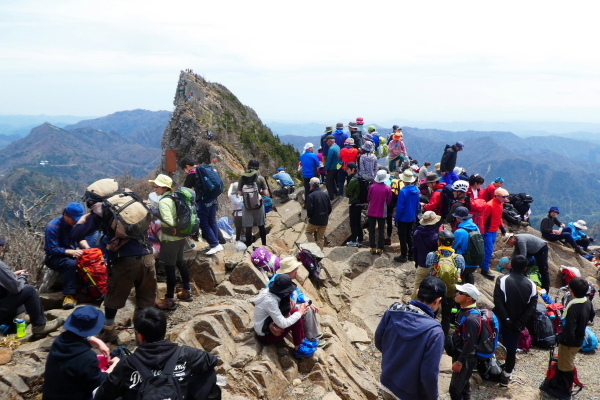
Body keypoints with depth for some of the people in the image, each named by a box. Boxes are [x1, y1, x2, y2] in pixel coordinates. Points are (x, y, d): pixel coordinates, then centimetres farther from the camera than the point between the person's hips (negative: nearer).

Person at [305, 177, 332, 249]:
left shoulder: (311, 196, -18)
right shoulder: (325, 195, 0)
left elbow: (309, 210, -18)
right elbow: (330, 208, 5)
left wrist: (309, 216, 2)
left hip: (314, 220, -4)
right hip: (324, 221, 5)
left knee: (309, 232, 19)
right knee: (321, 237, 15)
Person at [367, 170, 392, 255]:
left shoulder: (372, 187, -11)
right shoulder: (387, 188, -12)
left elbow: (368, 199, 0)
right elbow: (389, 201, -3)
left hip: (371, 211, 1)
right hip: (382, 212, 0)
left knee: (371, 230, 10)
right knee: (381, 231, 9)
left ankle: (373, 248, 12)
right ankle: (380, 249, 11)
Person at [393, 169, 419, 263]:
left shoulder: (403, 191, -22)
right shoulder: (416, 190, -2)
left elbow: (400, 207, -19)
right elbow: (417, 205, 7)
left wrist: (396, 218, -10)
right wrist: (415, 214, 18)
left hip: (403, 218, -6)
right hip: (412, 217, 7)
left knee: (402, 237, 4)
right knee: (410, 235, 18)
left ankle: (403, 256, 9)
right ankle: (411, 255, 24)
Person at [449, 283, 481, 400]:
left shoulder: (471, 318, -29)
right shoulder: (463, 311, 1)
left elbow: (470, 343, -27)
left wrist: (459, 361, -21)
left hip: (466, 358, -9)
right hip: (459, 354, 9)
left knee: (455, 389, 0)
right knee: (463, 383, 24)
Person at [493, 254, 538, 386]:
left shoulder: (502, 280, -14)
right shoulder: (531, 285, -4)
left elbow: (498, 302, -21)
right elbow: (532, 307, -8)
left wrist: (506, 319, -16)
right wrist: (520, 323, -11)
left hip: (501, 321, -2)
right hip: (517, 324, 2)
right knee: (511, 349, 14)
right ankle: (506, 375, 21)